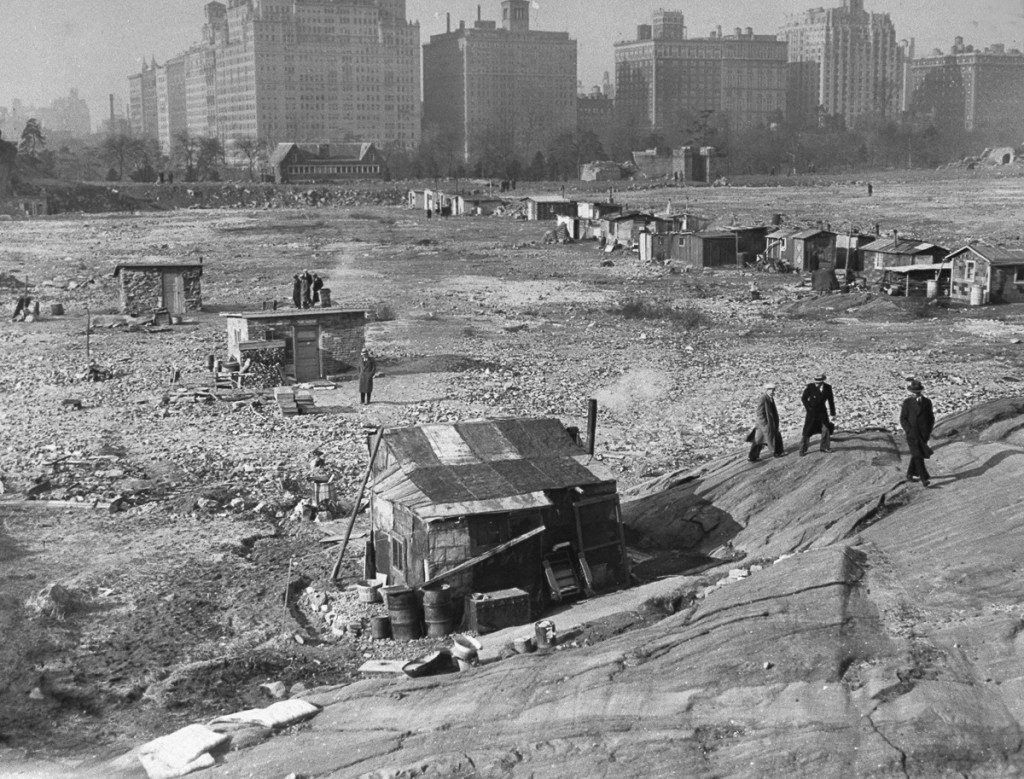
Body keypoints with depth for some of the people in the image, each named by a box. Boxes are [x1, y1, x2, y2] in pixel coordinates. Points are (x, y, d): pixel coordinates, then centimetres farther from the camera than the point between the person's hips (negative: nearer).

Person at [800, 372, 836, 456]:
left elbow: (831, 401, 4)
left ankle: (825, 447, 23)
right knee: (807, 431, -2)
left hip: (822, 411, 3)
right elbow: (803, 398, -4)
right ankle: (802, 450, 7)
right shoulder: (810, 387, -15)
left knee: (826, 429, 6)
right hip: (812, 412, -3)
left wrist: (833, 413, 7)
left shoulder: (828, 388, -7)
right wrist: (808, 408, -11)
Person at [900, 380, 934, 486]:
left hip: (923, 434, 3)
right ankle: (924, 478, -15)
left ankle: (910, 475, 26)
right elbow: (903, 419, -1)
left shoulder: (927, 402, 5)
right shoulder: (907, 403, -2)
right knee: (917, 455, -11)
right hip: (912, 433, -3)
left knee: (917, 455, 10)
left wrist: (929, 432, 1)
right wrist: (909, 431, -12)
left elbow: (931, 418, 12)